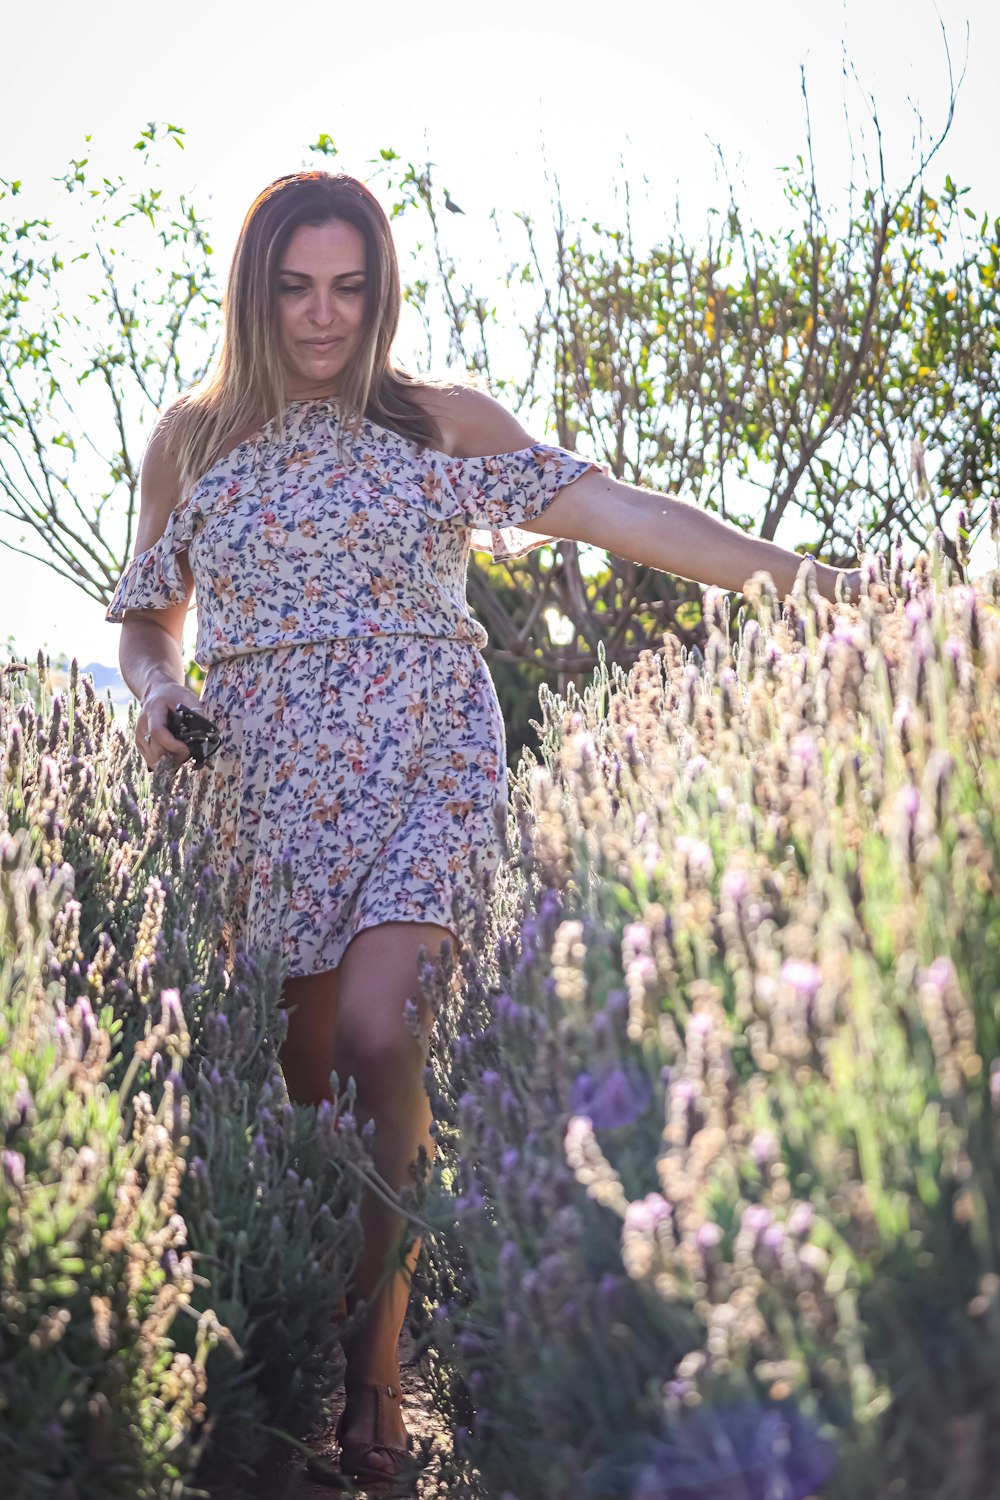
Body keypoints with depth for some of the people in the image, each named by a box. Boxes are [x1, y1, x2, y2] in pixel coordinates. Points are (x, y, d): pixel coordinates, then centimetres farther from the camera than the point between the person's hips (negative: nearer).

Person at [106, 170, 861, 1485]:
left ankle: (377, 1377, -10)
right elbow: (149, 612, 21)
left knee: (373, 1034, -21)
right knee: (297, 1074, -2)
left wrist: (795, 573, -5)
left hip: (425, 760, -2)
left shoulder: (439, 423, 7)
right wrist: (153, 686, -1)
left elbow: (617, 513, 2)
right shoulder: (191, 440, 13)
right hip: (270, 783, 2)